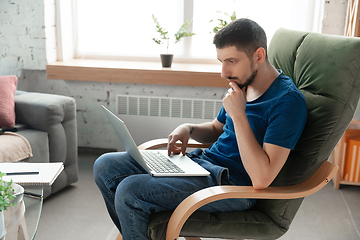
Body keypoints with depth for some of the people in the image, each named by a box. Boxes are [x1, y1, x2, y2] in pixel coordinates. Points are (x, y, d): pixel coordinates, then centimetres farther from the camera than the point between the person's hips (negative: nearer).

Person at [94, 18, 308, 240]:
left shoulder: (288, 100, -17)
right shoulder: (242, 83, 9)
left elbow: (261, 179, -25)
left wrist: (238, 115, -24)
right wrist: (188, 129, 3)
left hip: (233, 185, -8)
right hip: (203, 159, 9)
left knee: (129, 192, -24)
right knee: (105, 166, 2)